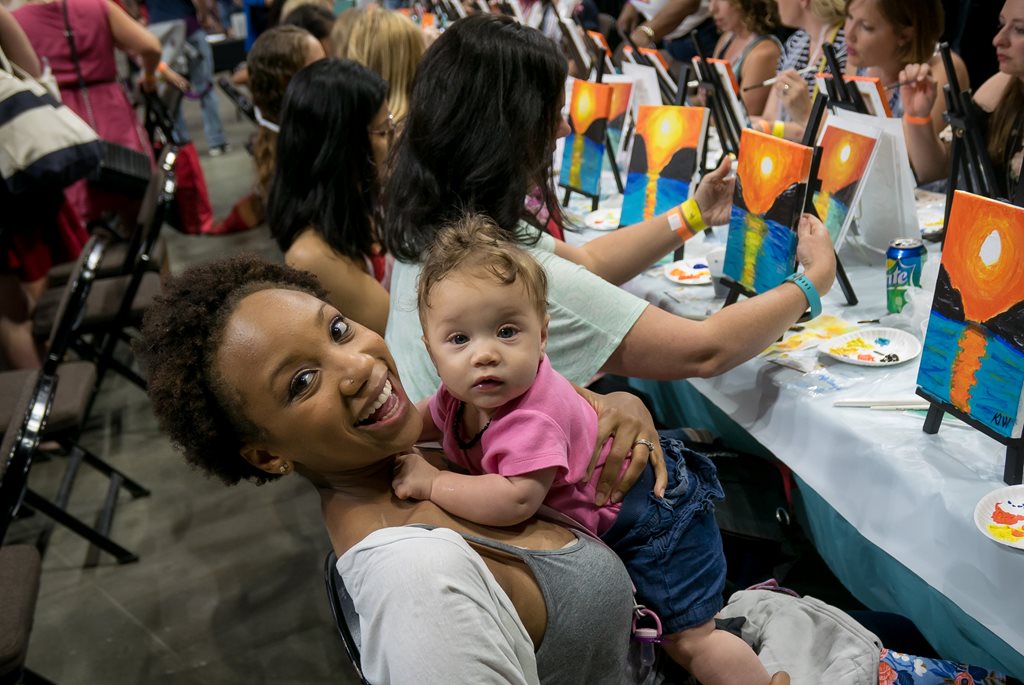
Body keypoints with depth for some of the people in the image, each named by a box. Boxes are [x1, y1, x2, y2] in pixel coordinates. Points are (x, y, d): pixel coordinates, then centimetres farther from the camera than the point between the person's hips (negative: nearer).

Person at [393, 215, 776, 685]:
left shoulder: (533, 419, -40)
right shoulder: (464, 391, -12)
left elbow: (516, 500, -49)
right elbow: (429, 418, 9)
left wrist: (430, 482, -37)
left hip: (655, 513, -9)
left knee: (688, 638, 0)